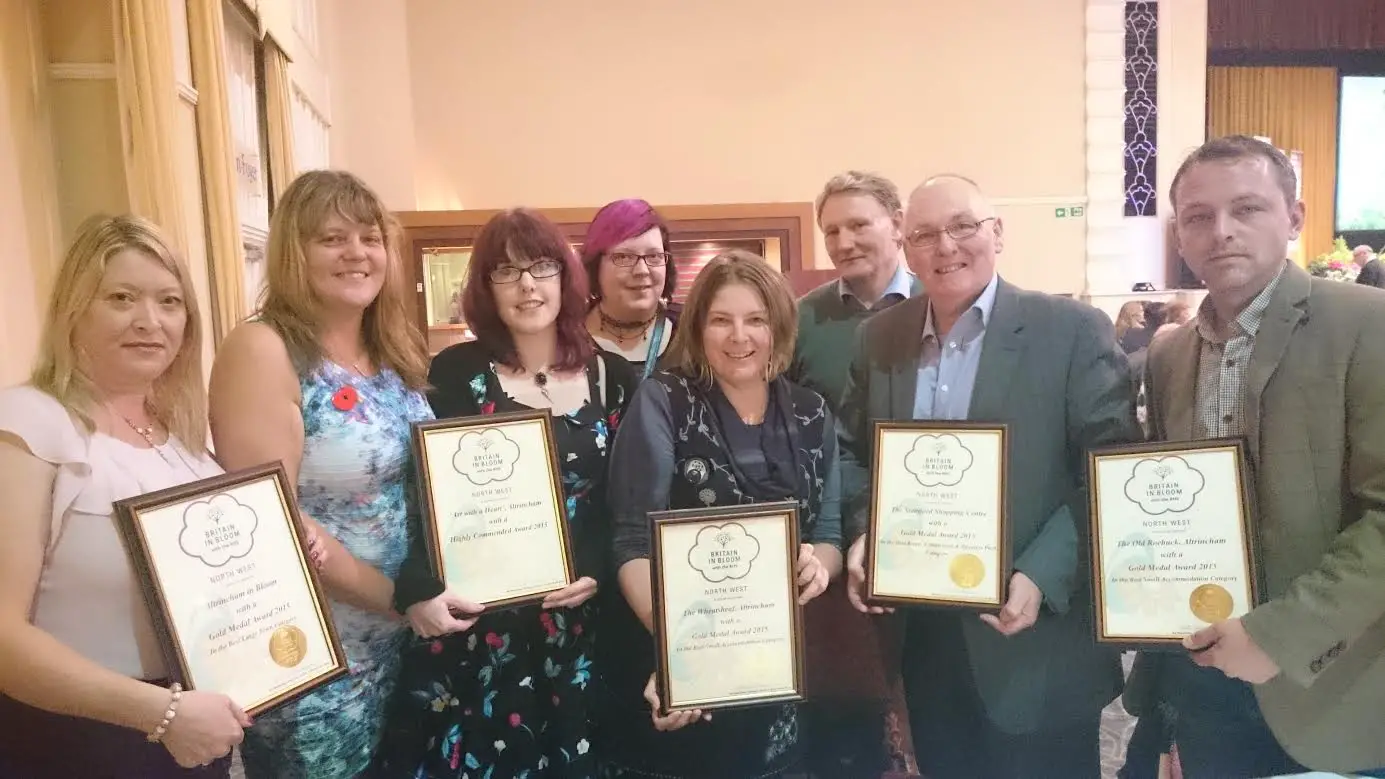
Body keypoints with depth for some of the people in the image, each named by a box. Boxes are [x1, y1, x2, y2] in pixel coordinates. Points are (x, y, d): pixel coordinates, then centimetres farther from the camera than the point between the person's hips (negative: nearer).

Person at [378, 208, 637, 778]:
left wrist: (599, 572, -8)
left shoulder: (615, 379, 5)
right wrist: (418, 588, -19)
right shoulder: (456, 372, -1)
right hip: (474, 621, -2)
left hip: (577, 621, 2)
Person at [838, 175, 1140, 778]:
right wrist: (863, 534, -6)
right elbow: (851, 455, 11)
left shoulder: (1074, 331, -9)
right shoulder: (878, 338, 5)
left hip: (1036, 645, -4)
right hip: (921, 639, 4)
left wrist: (1042, 576, -22)